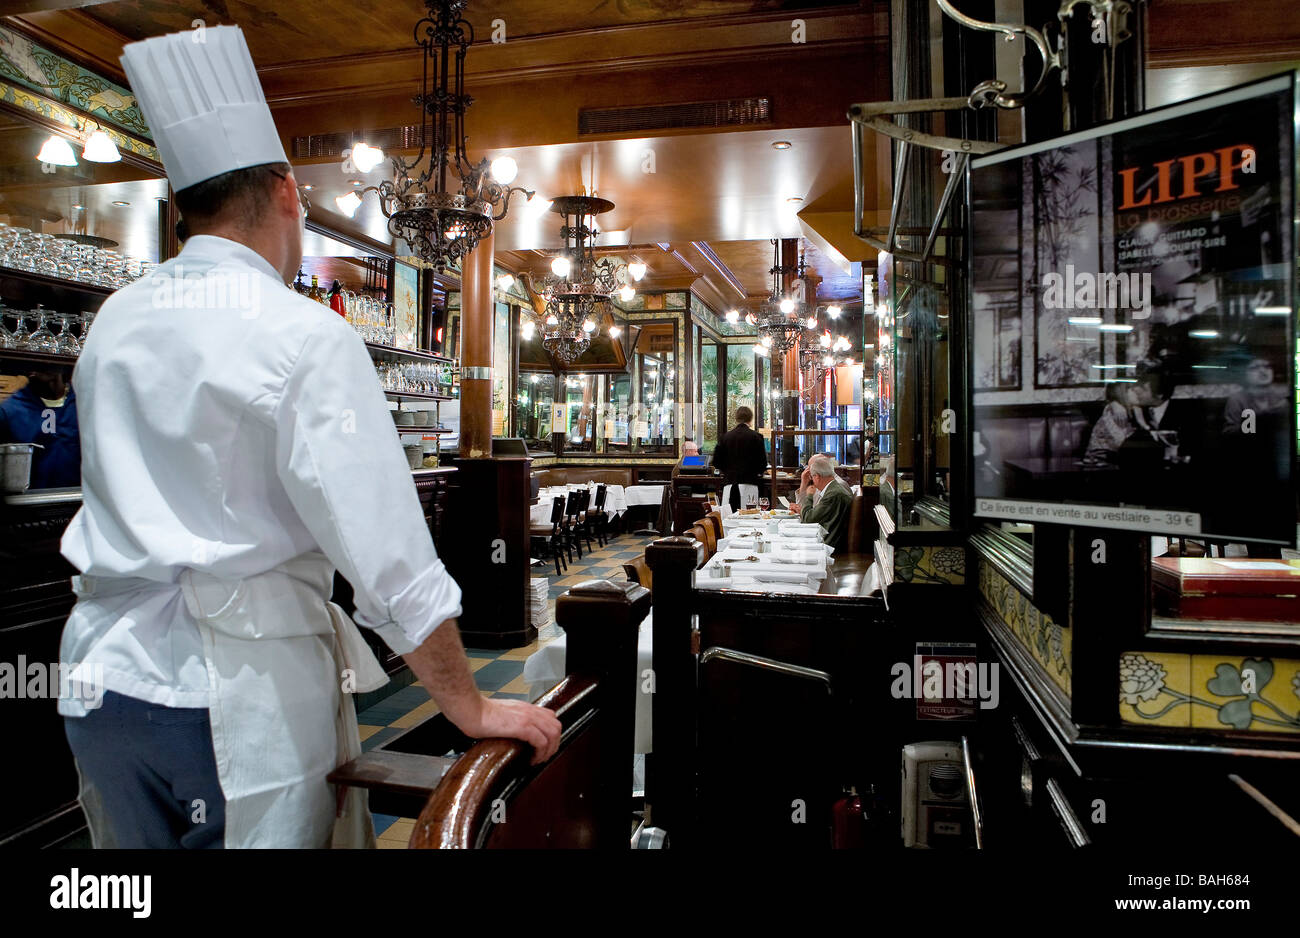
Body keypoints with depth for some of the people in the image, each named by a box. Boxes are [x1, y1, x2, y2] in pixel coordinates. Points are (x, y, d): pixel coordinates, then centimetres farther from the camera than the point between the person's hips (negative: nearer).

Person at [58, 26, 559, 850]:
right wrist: (471, 708, -11)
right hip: (240, 696, -6)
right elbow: (386, 546, -19)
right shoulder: (307, 337, -16)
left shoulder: (114, 323, 5)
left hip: (105, 675, 7)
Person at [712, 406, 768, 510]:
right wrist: (758, 472, 17)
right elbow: (763, 462, -3)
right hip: (749, 483, -3)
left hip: (729, 484, 3)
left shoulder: (726, 436, 6)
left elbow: (716, 462, 6)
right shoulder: (756, 436, -1)